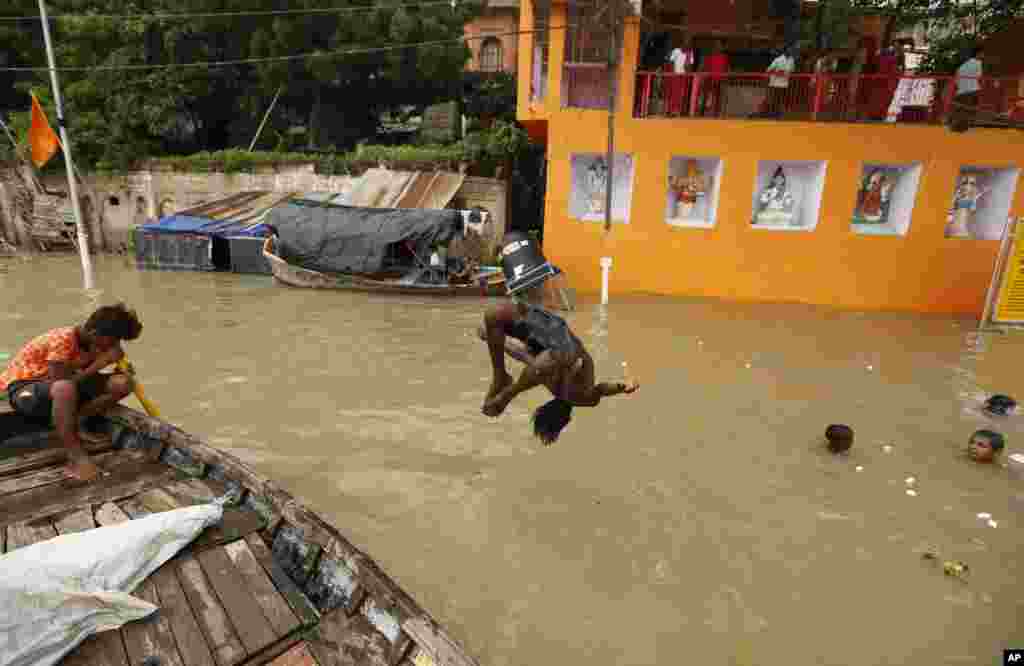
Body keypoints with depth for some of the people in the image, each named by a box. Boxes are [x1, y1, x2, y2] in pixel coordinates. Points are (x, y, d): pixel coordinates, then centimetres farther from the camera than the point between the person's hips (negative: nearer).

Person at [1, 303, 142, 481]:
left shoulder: (90, 341, -4)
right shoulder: (61, 340, -27)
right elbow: (61, 381, -30)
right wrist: (100, 362, -29)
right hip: (24, 388, -7)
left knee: (122, 383, -12)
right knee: (65, 388, -44)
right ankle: (76, 457, -31)